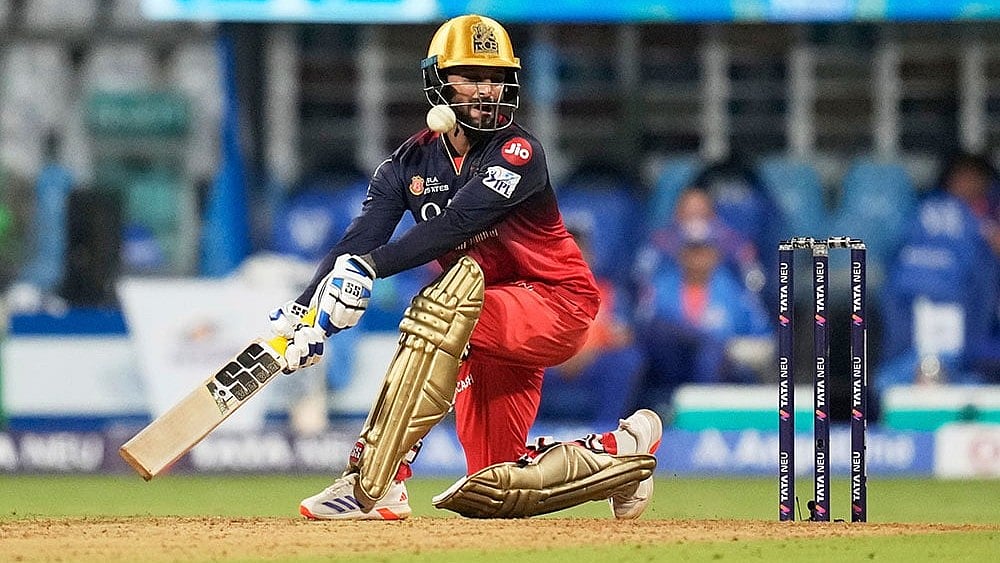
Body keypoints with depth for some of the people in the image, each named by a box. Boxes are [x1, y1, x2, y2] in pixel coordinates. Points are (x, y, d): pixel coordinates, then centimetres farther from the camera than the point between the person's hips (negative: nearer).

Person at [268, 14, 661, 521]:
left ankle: (375, 482, -37)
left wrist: (369, 268, -44)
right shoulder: (410, 163, 0)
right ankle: (619, 450, 32)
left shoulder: (518, 153, -17)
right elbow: (358, 240, -14)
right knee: (494, 493, 5)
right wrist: (302, 312, -31)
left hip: (557, 306, -7)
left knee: (442, 306, -36)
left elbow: (457, 223, -32)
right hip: (494, 320, 7)